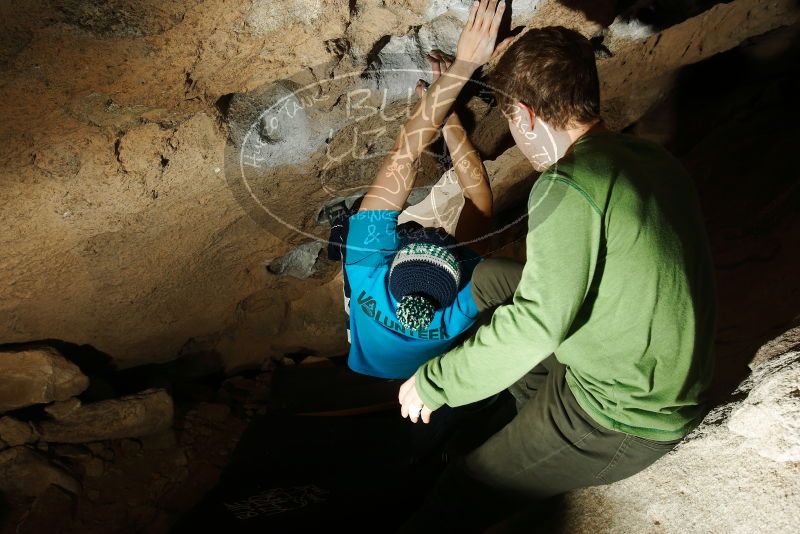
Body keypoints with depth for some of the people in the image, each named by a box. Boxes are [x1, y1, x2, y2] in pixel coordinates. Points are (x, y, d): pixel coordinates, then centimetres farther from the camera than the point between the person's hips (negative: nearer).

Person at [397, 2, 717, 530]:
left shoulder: (568, 189, -26)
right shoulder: (652, 156, 0)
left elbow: (537, 324, -27)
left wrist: (433, 383, -16)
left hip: (627, 422, -8)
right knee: (480, 278, 13)